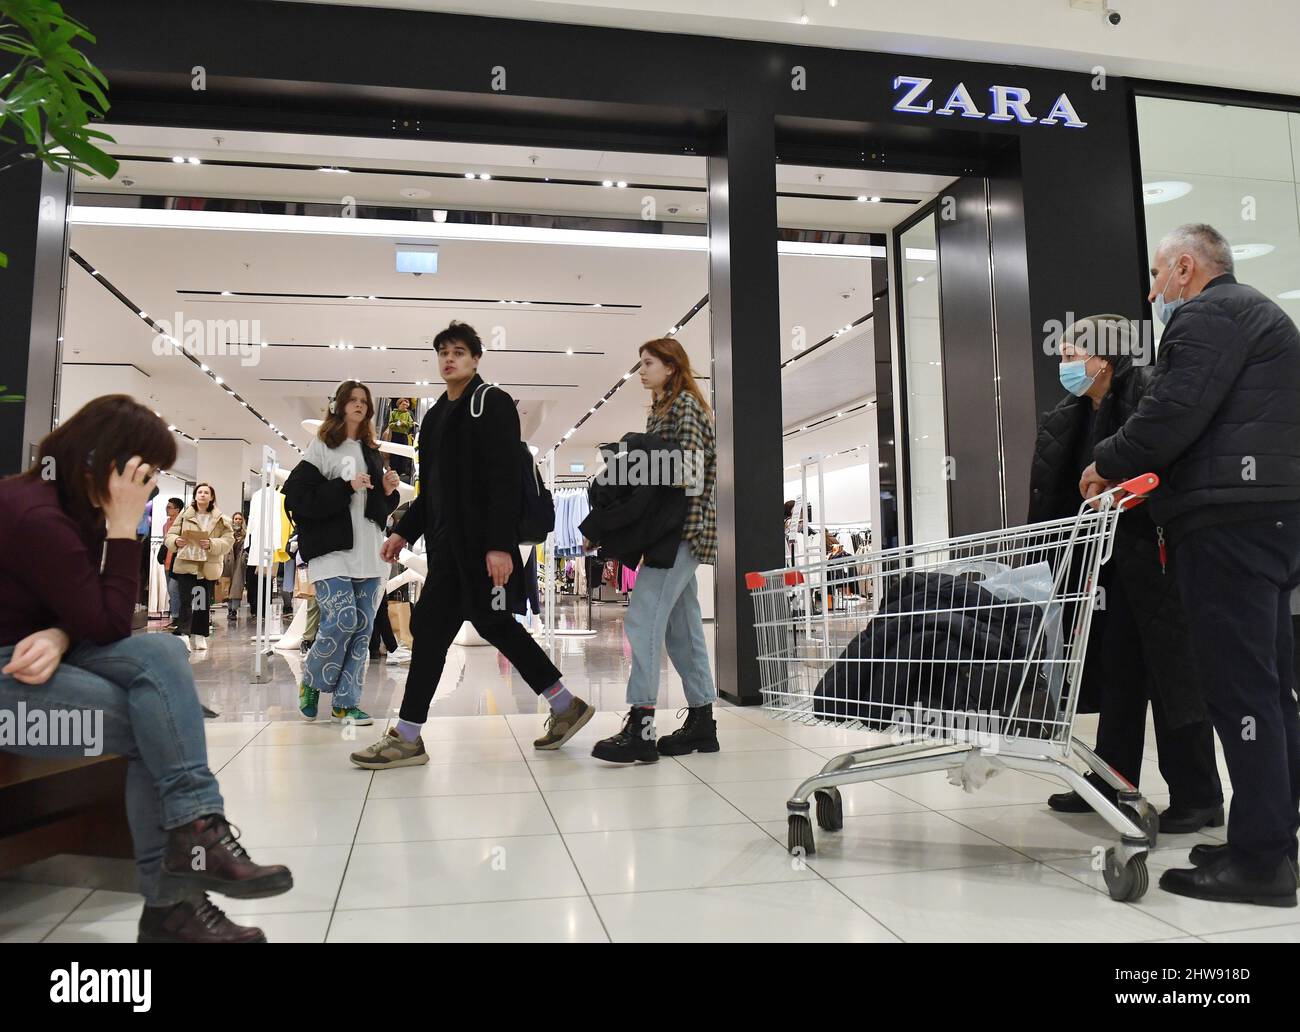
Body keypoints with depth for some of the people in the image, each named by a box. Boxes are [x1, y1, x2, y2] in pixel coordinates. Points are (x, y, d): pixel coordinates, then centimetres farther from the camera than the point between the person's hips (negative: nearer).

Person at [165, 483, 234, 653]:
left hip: (208, 566, 1)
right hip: (186, 563, -1)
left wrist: (212, 544, -20)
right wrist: (176, 541, -16)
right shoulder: (185, 515, 5)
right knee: (186, 600, -11)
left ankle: (200, 635, 18)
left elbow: (229, 539, -3)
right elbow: (170, 535, 7)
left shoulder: (220, 518, 4)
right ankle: (184, 634, -11)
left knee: (204, 602, 8)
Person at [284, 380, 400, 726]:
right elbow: (298, 496, -10)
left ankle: (345, 703, 9)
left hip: (369, 552, 6)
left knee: (363, 627, 2)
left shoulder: (372, 452, 19)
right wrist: (346, 487, -15)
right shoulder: (321, 448, 1)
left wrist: (388, 491, 4)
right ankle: (310, 683, 12)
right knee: (342, 620, -14)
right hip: (332, 551, -6)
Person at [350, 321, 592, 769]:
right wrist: (405, 531, 18)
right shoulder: (437, 416, 19)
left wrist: (500, 544, -23)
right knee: (492, 623, 12)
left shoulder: (492, 404, -7)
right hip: (447, 539, 9)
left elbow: (506, 479, -16)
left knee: (430, 627, -7)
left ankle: (407, 738, 4)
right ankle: (565, 706, 23)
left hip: (478, 542, -9)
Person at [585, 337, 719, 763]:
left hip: (682, 526, -10)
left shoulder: (684, 404, -4)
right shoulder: (661, 410, 24)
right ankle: (702, 722, 16)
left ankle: (640, 726, -19)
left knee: (644, 618, -17)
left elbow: (690, 475, -14)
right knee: (681, 625, 10)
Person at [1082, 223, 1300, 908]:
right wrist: (1138, 470, 18)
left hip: (1227, 519, -11)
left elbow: (1175, 413, -17)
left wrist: (1108, 464, -2)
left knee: (1239, 687, -9)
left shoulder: (1207, 315, -4)